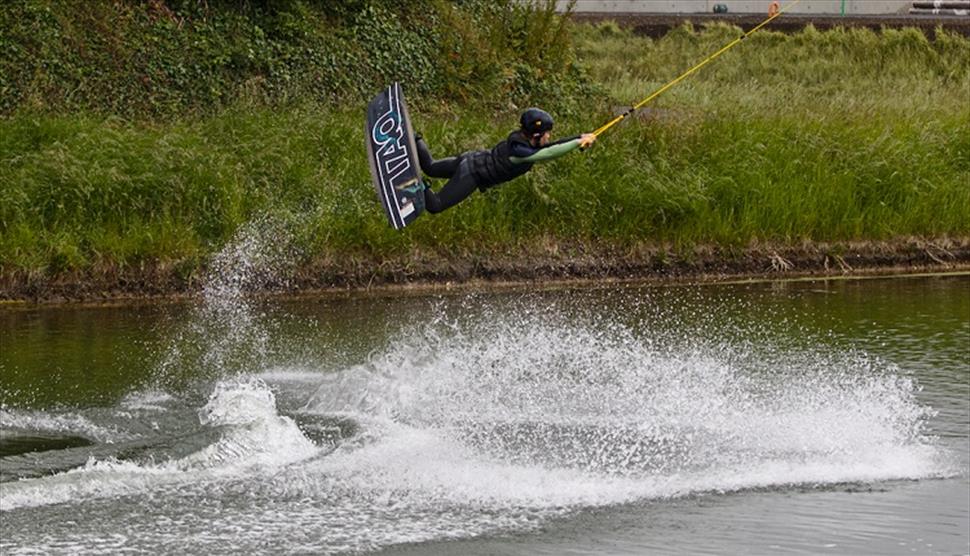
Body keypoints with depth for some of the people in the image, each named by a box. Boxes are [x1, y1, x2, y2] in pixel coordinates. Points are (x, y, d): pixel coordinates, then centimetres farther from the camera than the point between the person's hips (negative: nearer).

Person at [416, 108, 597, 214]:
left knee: (430, 167, 28)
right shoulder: (519, 150, -34)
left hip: (473, 160, 9)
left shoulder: (523, 138, -10)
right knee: (434, 206, -12)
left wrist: (580, 138, -13)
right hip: (471, 174, -9)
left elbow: (552, 146, -3)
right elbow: (550, 153, -41)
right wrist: (579, 142, -35)